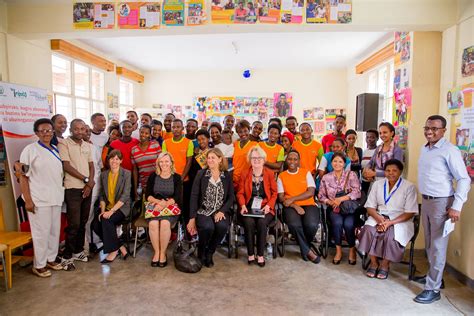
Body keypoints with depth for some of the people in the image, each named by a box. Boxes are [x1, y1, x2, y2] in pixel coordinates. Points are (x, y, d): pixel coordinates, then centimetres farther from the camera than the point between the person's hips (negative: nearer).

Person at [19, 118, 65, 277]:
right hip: (39, 200, -6)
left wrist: (60, 193, 13)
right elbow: (23, 176, -9)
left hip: (56, 198, 6)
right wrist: (28, 200, -13)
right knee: (41, 232, 0)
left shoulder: (55, 150, 12)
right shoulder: (30, 150, -6)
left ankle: (51, 259, 27)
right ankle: (39, 265, 15)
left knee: (55, 230, 11)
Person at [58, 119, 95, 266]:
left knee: (83, 222, 11)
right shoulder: (64, 144, -5)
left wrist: (90, 183, -3)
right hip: (73, 189, -5)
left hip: (87, 188, 6)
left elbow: (91, 166, 12)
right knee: (74, 223, -4)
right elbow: (66, 166, -11)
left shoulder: (88, 146, 12)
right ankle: (67, 255, 9)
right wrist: (86, 179, -10)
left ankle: (78, 250, 25)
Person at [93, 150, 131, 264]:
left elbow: (125, 196, -13)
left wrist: (111, 211, -21)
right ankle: (120, 247, -5)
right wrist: (103, 210, -8)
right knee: (95, 225, -19)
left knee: (107, 220, -30)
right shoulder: (104, 175, 9)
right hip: (107, 207, 5)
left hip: (122, 207, -5)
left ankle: (113, 250, -12)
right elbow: (102, 195, 8)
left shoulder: (126, 174, -6)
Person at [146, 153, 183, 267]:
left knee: (165, 223, -31)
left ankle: (163, 253, -13)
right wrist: (158, 201, -15)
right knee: (153, 223, -29)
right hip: (155, 207, 2)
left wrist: (165, 204, -20)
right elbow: (147, 196, 5)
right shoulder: (153, 176, 11)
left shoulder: (177, 177, 5)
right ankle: (156, 252, -12)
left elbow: (177, 198, -4)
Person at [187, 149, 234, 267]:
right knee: (208, 227, -32)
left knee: (222, 226, -31)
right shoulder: (201, 174, 5)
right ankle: (201, 252, 2)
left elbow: (231, 197, 4)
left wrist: (222, 211, -13)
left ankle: (209, 252, -2)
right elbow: (194, 196, 0)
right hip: (203, 211, -1)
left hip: (220, 211, 1)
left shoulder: (227, 176, 8)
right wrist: (192, 218, -6)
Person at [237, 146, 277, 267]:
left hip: (265, 208, 0)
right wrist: (243, 205, -10)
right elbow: (240, 193, 9)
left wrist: (268, 205, -10)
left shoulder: (270, 174, 9)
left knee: (262, 222, -31)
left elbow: (274, 193, 7)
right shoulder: (244, 174, 11)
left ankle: (260, 255, -16)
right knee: (249, 222, -30)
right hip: (249, 207, 1)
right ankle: (250, 254, -15)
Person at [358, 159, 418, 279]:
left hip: (400, 220, -3)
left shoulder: (409, 187, -3)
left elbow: (410, 213, -7)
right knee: (369, 230, -28)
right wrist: (378, 218, -15)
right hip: (379, 216, 3)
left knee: (390, 234, -33)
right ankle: (374, 262, -8)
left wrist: (391, 222, -19)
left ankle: (385, 265, -7)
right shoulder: (378, 184, 8)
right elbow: (370, 206, 6)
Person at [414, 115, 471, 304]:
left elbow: (464, 179, -14)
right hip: (425, 201, 7)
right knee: (429, 244, 18)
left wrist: (457, 206, -18)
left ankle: (433, 289, 8)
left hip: (441, 203, -7)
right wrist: (424, 198, 14)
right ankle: (434, 275, 35)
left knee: (438, 247, 0)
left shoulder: (449, 150, -13)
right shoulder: (424, 149, 10)